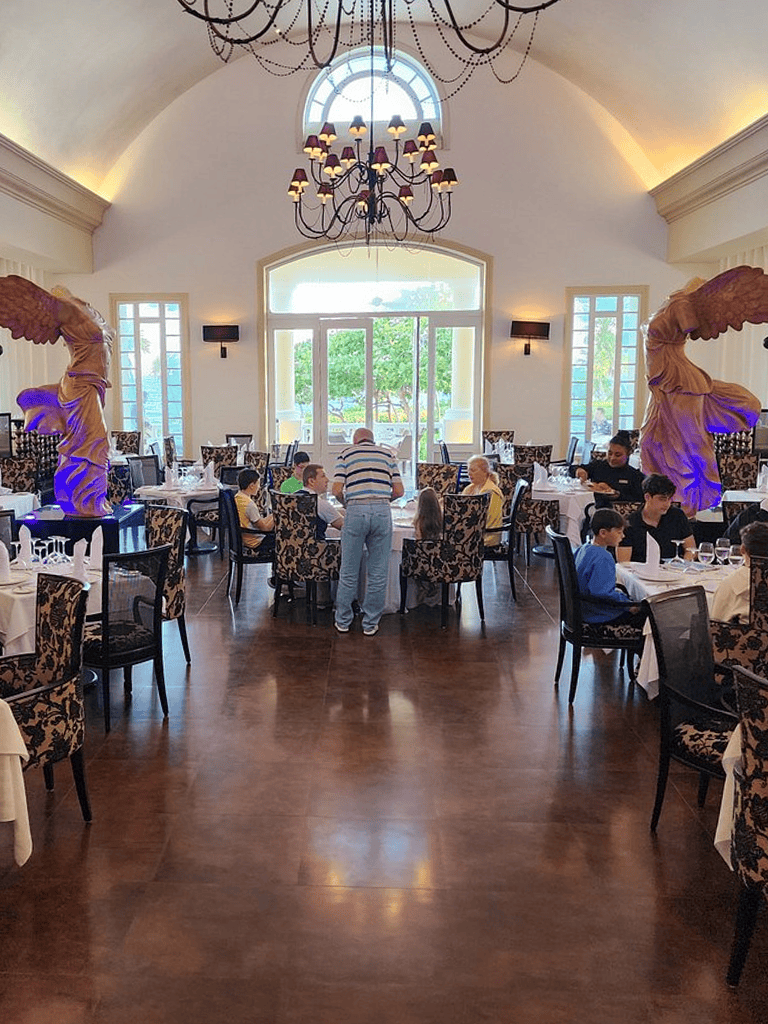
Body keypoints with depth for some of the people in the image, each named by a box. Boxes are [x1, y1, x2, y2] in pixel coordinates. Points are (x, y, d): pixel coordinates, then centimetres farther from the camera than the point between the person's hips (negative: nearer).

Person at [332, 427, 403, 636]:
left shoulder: (346, 452, 14)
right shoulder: (387, 453, 19)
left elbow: (337, 490, 2)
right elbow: (399, 491, 12)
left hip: (355, 511, -1)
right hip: (382, 511, 1)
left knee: (349, 572, 11)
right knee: (378, 573, 9)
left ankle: (343, 621, 21)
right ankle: (370, 624, 16)